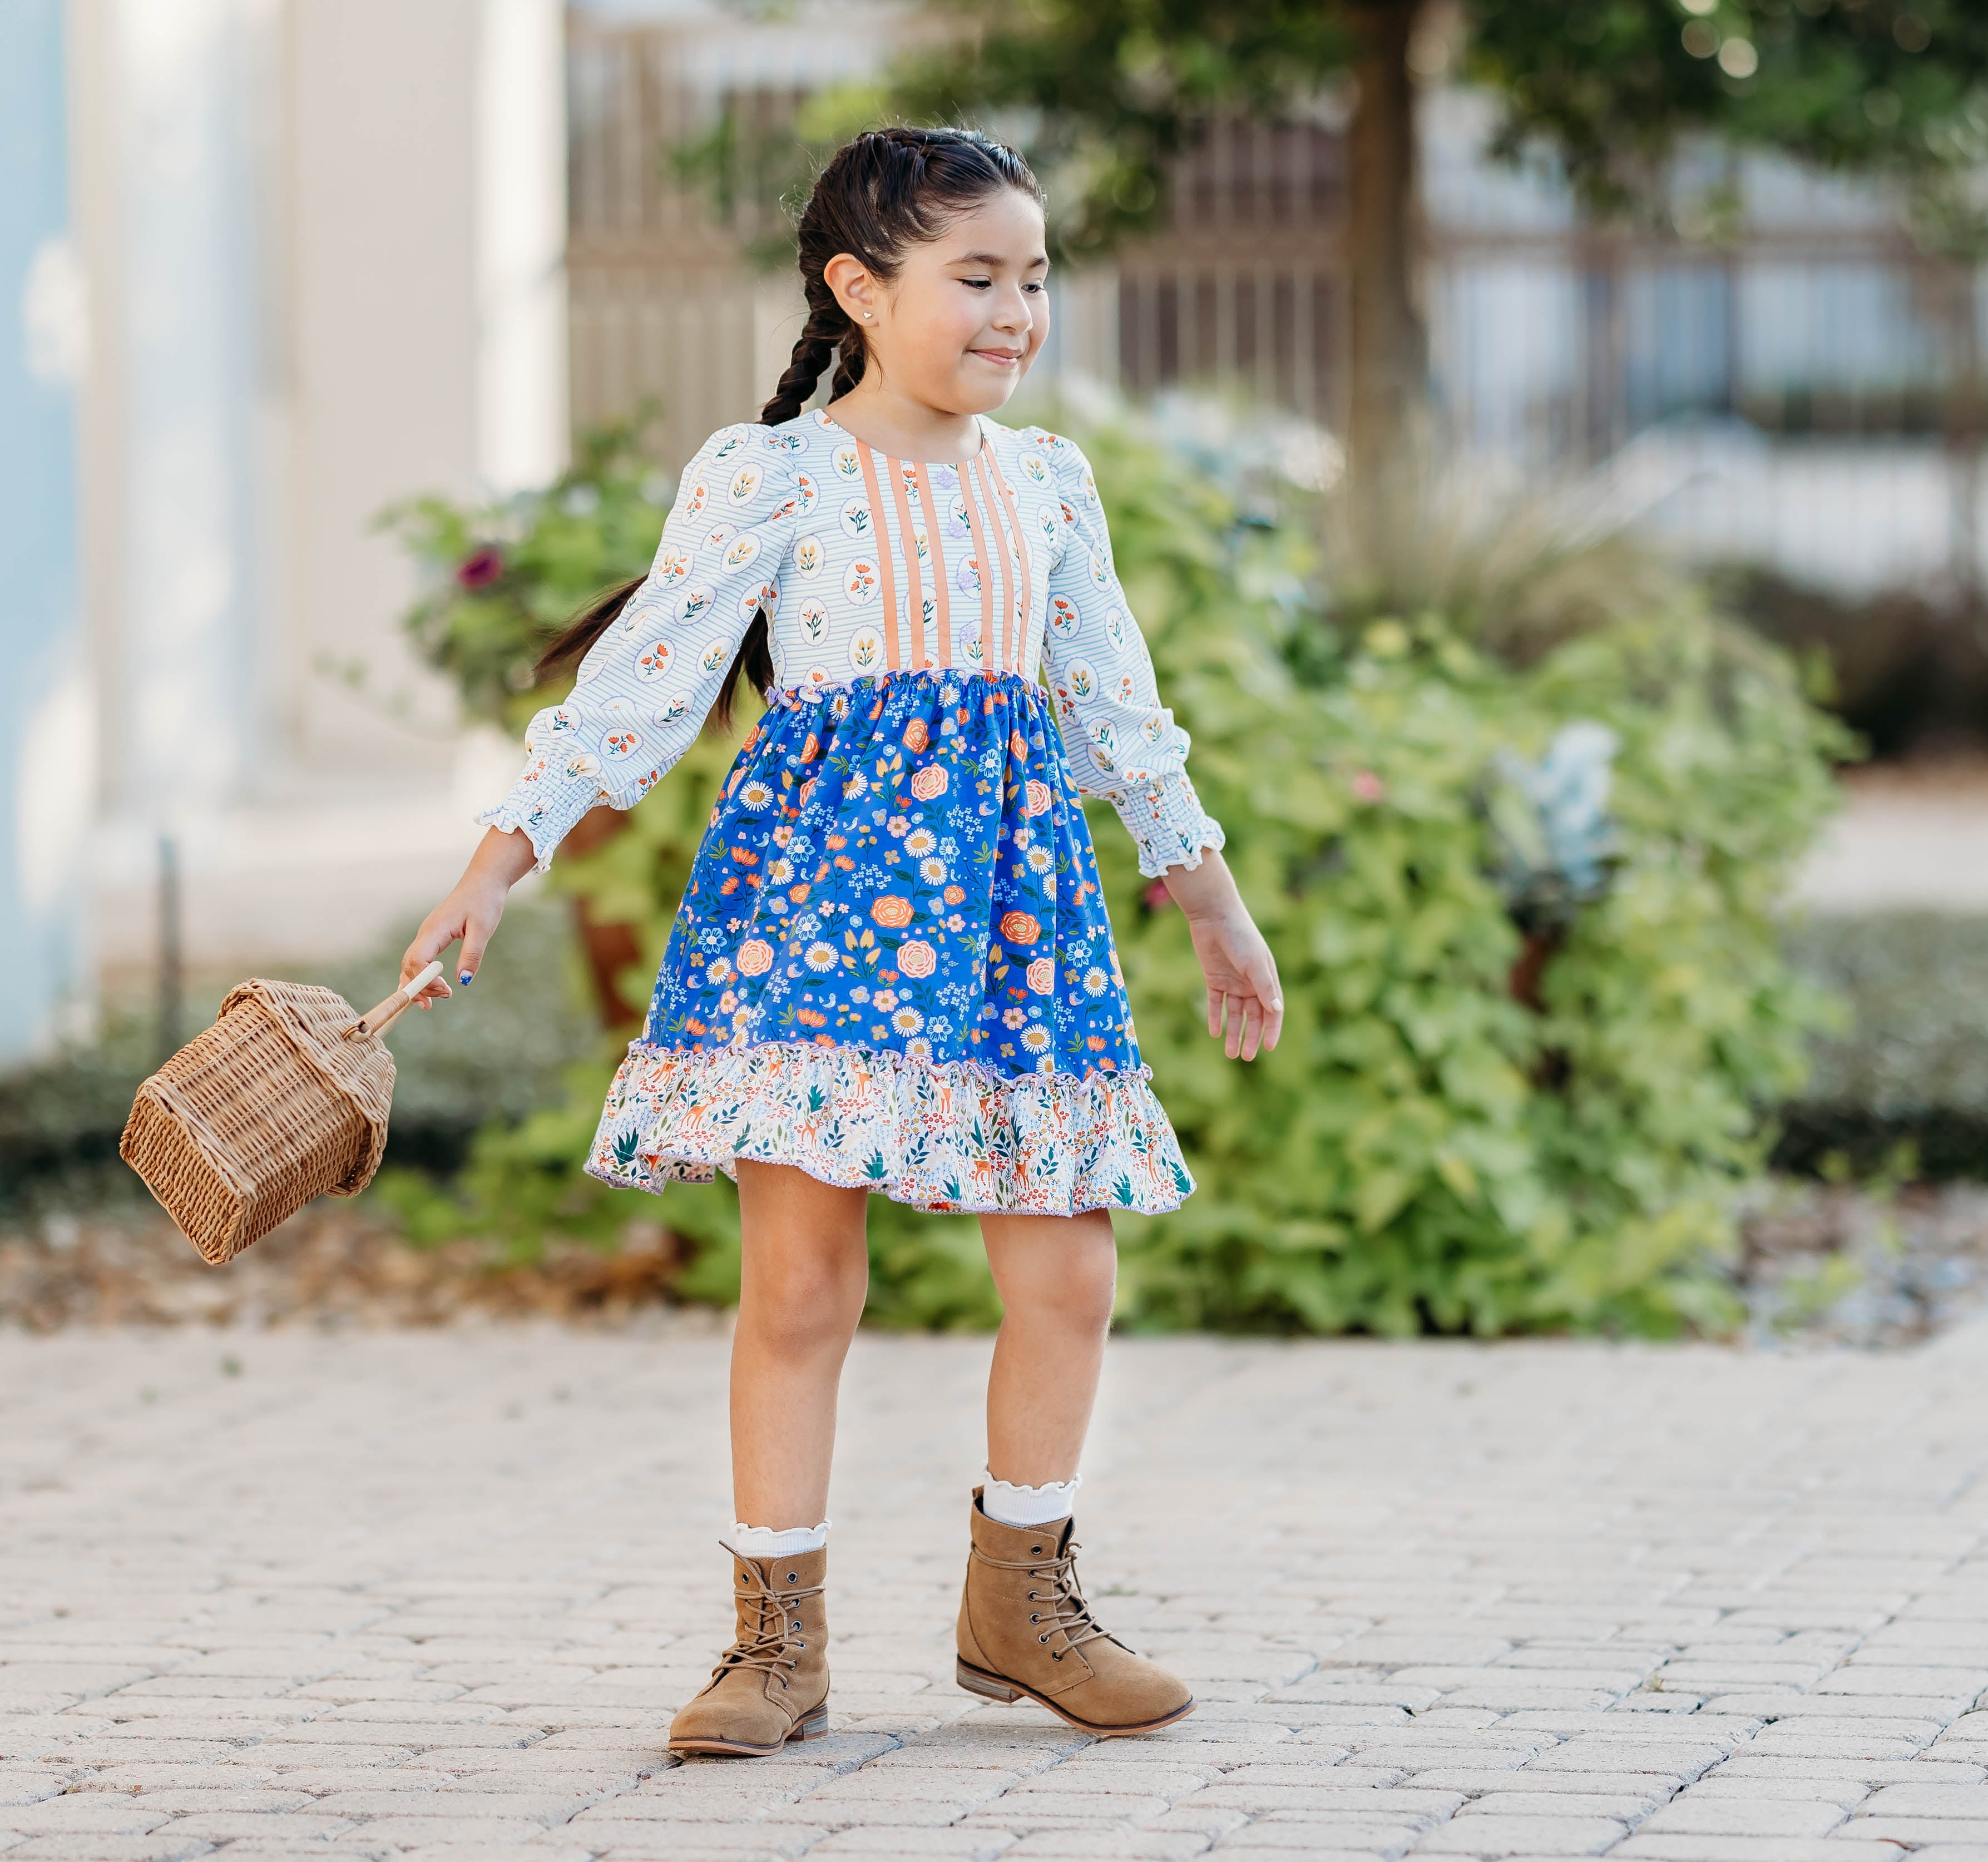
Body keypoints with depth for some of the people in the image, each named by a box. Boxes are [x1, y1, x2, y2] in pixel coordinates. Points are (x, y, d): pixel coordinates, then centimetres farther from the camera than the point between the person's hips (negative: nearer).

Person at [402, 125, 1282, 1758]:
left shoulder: (1045, 485, 13)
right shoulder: (772, 476, -1)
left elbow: (1118, 707, 21)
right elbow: (646, 677, -5)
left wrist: (1214, 905, 25)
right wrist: (502, 861, -12)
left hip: (1008, 880, 4)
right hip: (818, 873, -4)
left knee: (1070, 1272, 0)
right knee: (799, 1279, -5)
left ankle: (1021, 1603, 18)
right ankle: (779, 1642, 4)